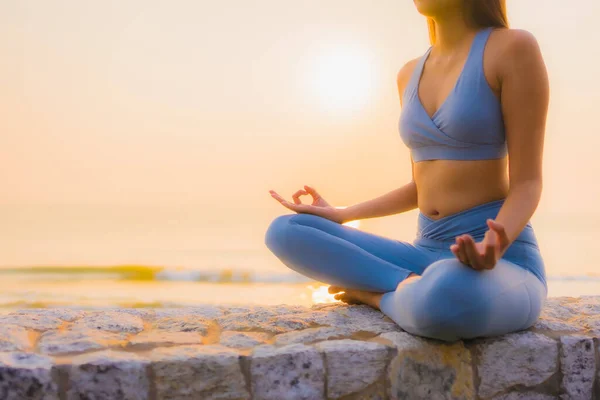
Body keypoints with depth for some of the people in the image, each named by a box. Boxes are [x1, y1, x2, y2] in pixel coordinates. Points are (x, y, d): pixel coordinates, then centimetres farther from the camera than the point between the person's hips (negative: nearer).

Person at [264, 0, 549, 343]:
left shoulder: (514, 48, -10)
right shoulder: (411, 74, 12)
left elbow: (527, 184, -11)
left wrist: (492, 250, -31)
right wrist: (340, 215, 14)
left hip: (506, 265, -6)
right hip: (427, 256, 6)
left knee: (448, 297, -43)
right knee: (284, 232, -7)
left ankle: (379, 292, -10)